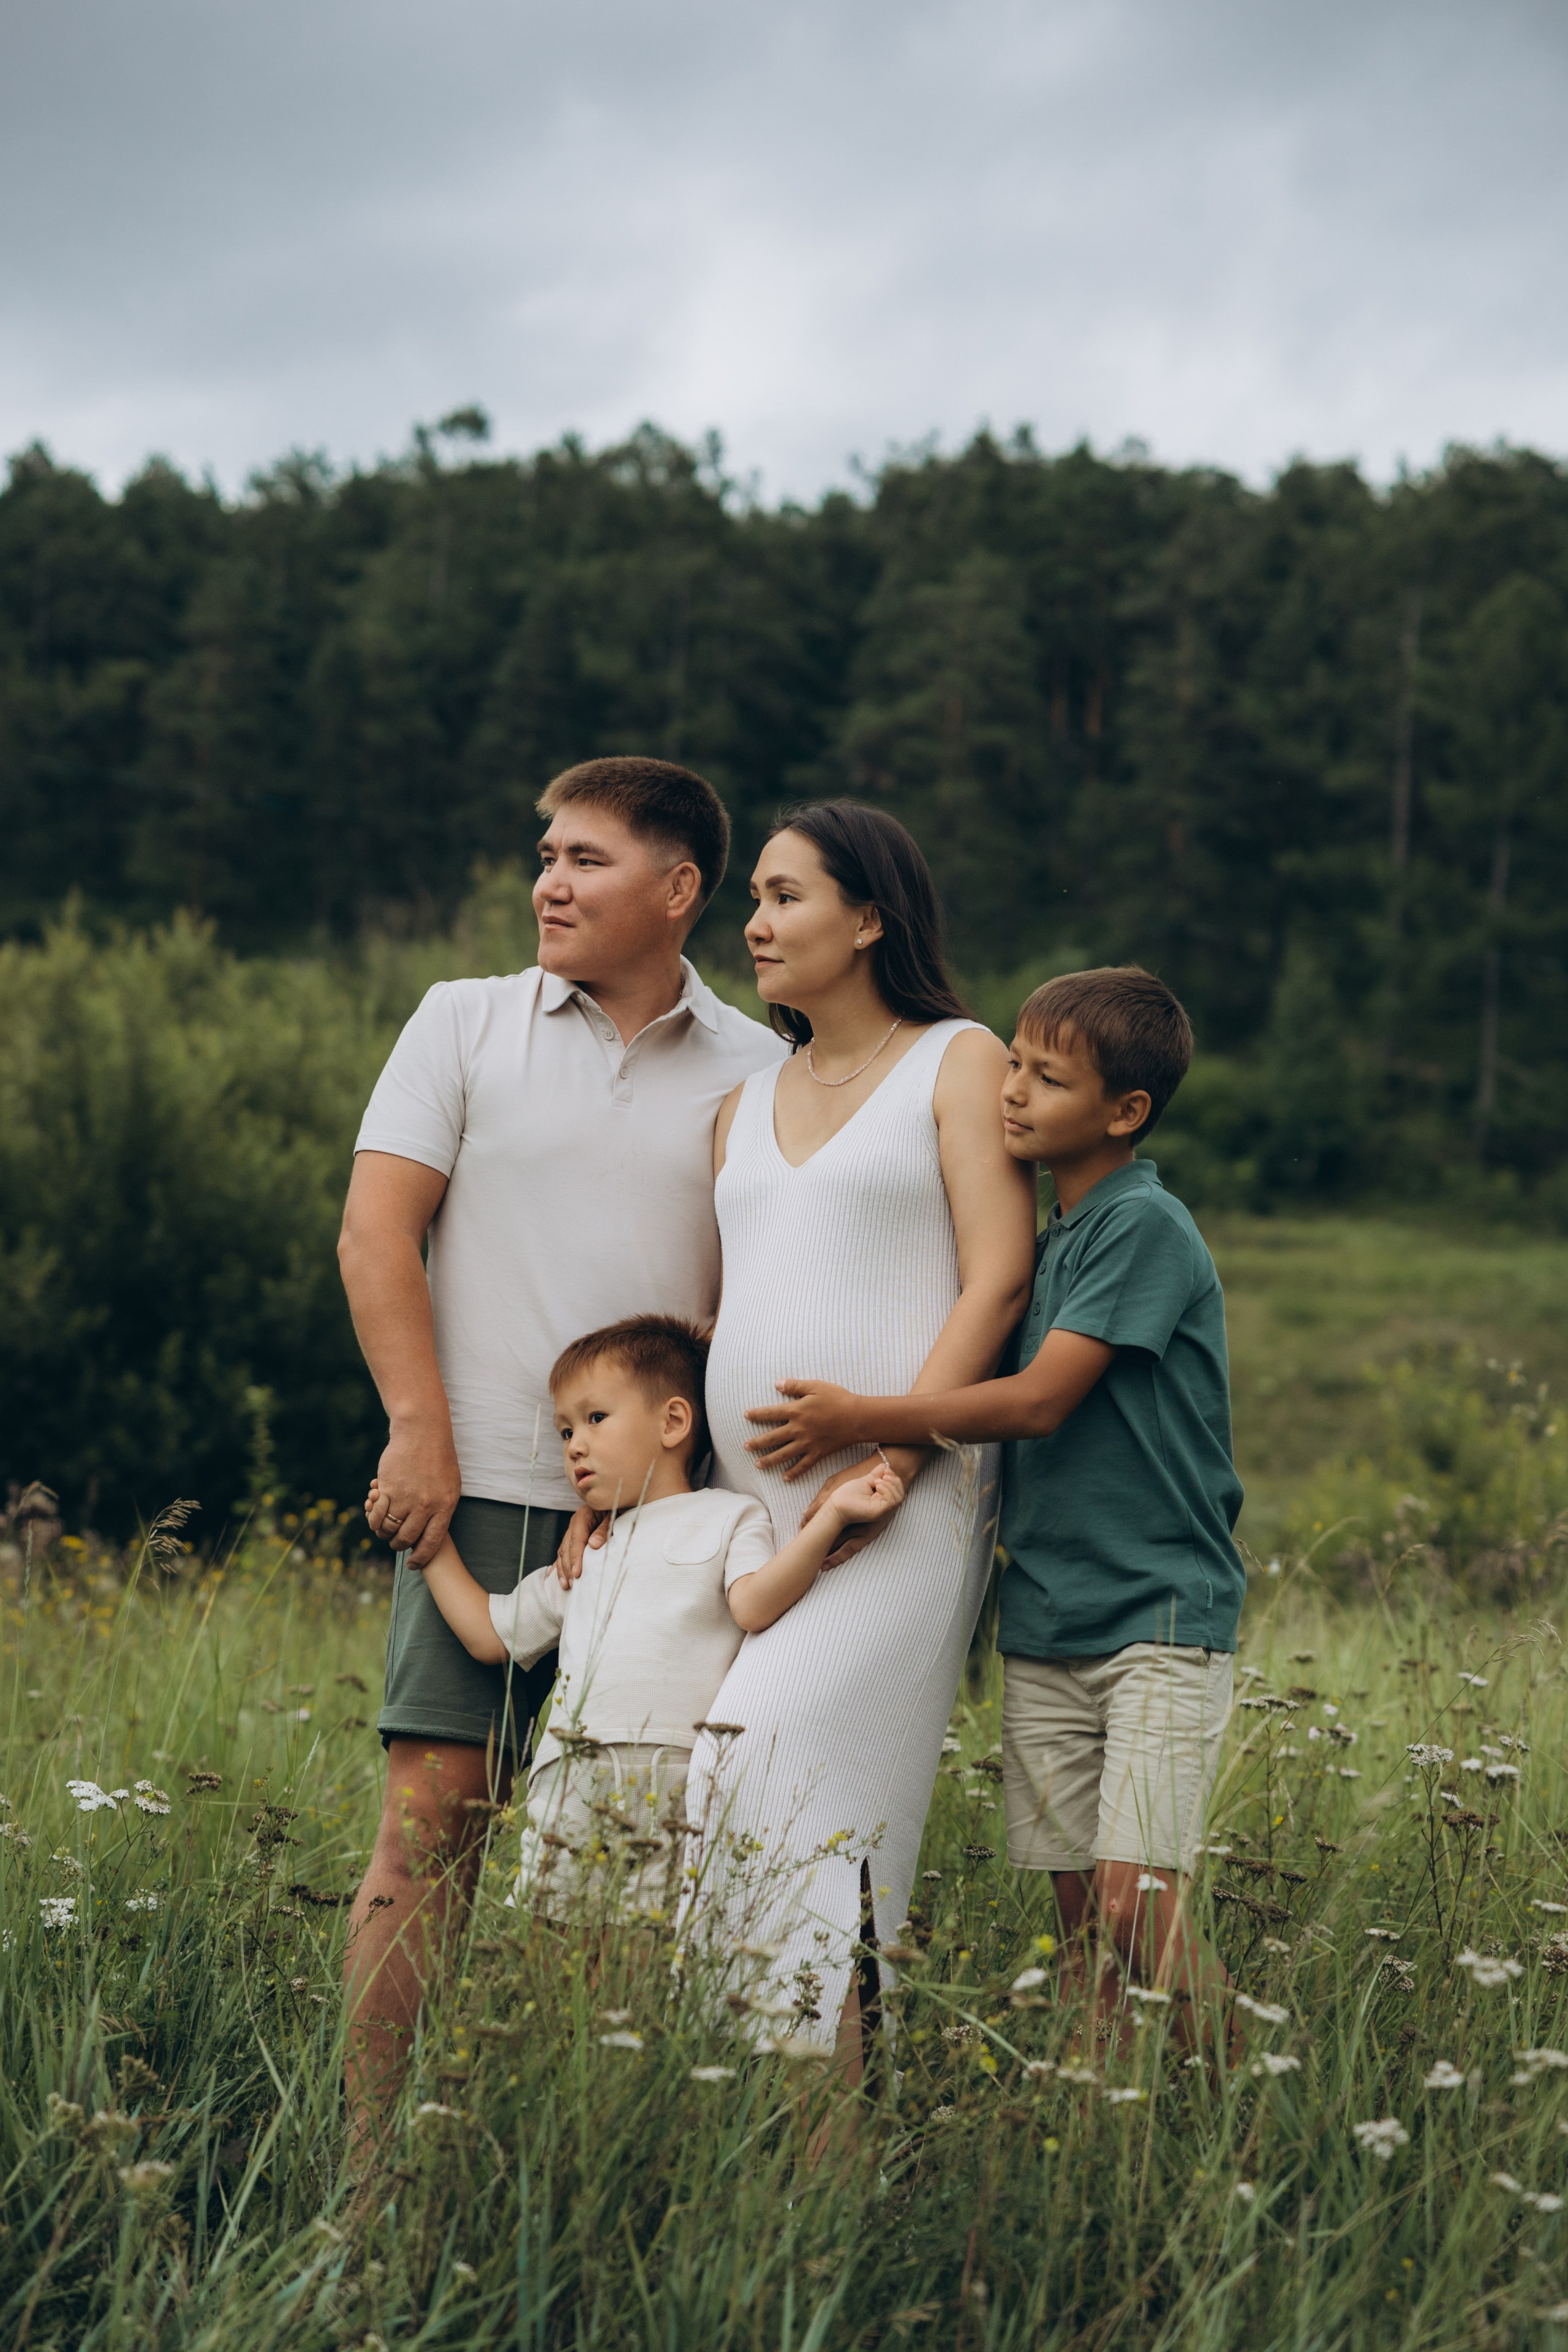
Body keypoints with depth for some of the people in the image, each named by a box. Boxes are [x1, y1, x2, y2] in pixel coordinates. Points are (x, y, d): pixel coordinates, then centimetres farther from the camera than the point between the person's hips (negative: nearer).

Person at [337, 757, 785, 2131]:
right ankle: (371, 2146, -4)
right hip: (483, 1487, -1)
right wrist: (419, 1434, -6)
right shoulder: (464, 1024, 9)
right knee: (434, 1811, -7)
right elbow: (375, 1232, 3)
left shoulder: (757, 1075, 10)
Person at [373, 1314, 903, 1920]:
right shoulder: (584, 1557, 30)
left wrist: (831, 1516, -16)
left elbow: (754, 1605, -5)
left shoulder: (730, 1517, 14)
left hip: (680, 1778, -5)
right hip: (569, 1779, 5)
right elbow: (489, 1633, 33)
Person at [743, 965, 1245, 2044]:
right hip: (1046, 1631, 8)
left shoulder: (1145, 1226, -11)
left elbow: (1038, 1400, -16)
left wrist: (858, 1420, -11)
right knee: (1076, 1905, 5)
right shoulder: (1040, 1236, 15)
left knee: (1135, 1904, -14)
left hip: (1160, 1621, -8)